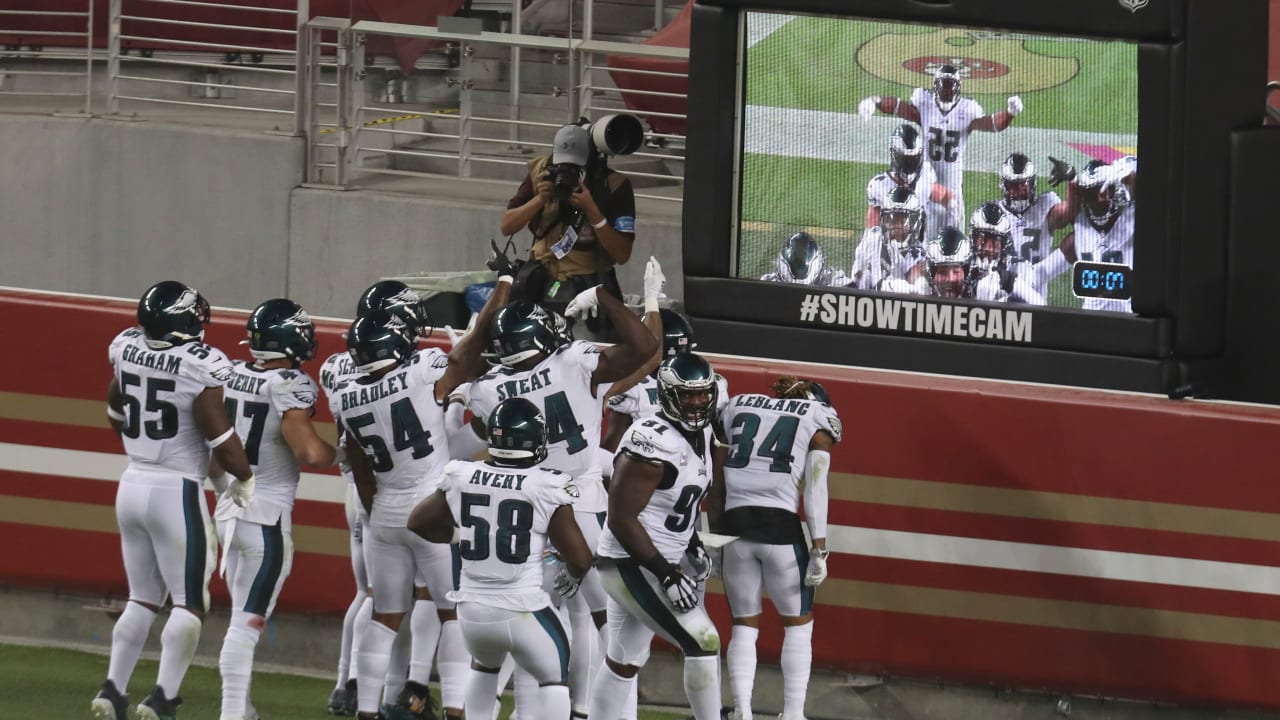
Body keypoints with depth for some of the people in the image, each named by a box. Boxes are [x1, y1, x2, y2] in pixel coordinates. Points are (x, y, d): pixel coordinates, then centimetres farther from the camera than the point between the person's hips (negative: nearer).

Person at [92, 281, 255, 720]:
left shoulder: (127, 351, 1)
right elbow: (220, 437, -16)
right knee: (189, 602, 3)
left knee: (143, 598, 18)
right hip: (176, 491, -6)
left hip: (133, 484, 6)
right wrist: (245, 480, 0)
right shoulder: (200, 367, -18)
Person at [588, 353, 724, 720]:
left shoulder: (701, 435, 5)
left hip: (657, 563, 10)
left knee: (625, 660, 18)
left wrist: (692, 546, 9)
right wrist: (667, 575, -24)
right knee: (703, 644, -13)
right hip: (633, 566, -10)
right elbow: (621, 519, -25)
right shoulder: (653, 443, -25)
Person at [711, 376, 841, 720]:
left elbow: (716, 482, 16)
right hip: (780, 525, -3)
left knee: (744, 626, 14)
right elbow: (815, 489, -1)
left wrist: (715, 536, 19)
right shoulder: (817, 420, 11)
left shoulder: (736, 408, 20)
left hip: (734, 524, 3)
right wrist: (819, 550, -5)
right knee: (798, 625, 12)